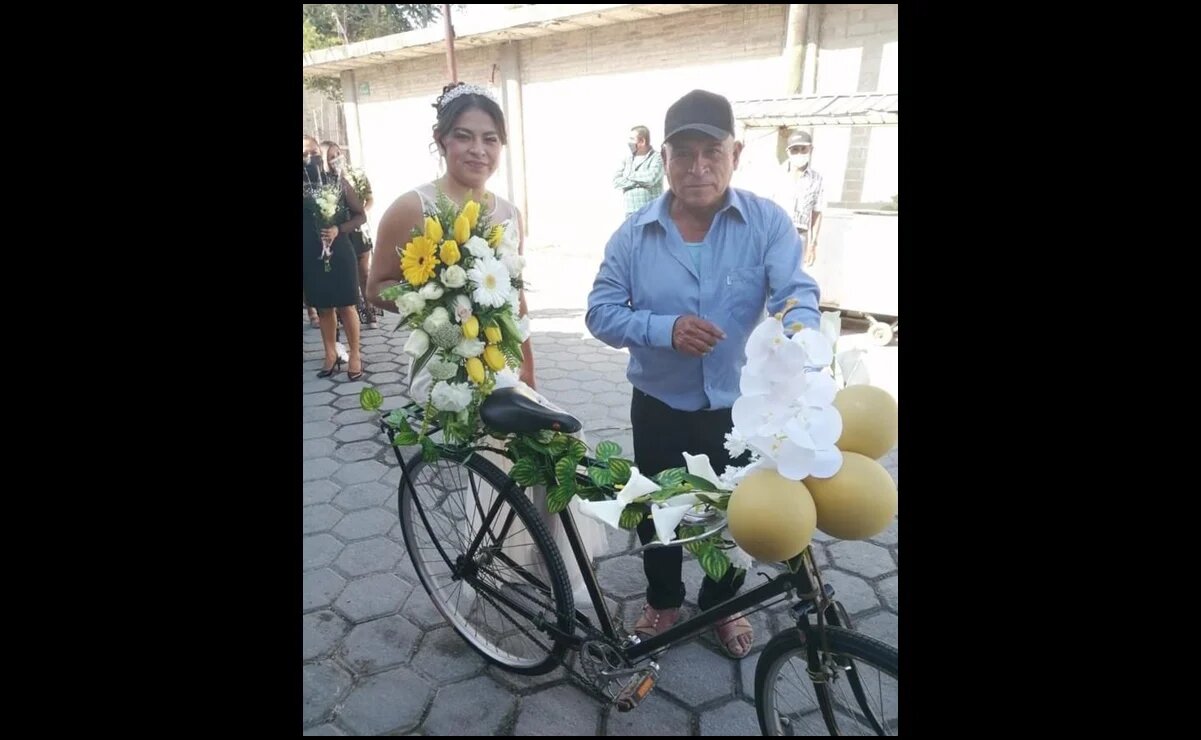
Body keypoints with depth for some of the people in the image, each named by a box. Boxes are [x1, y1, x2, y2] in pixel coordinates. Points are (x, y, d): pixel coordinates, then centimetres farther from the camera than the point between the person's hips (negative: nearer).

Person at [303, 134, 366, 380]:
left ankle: (354, 354, 14)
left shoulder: (338, 181, 0)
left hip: (339, 252, -2)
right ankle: (331, 355, 23)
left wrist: (338, 229, -14)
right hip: (311, 256, 2)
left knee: (346, 305, 2)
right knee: (323, 307, 10)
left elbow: (360, 215, 0)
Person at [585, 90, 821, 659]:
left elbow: (797, 298, -19)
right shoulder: (634, 232, -7)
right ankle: (663, 601, 47)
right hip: (659, 407, 1)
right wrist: (664, 329, -27)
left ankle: (722, 604, 49)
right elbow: (600, 312, -8)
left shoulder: (768, 222, -10)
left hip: (739, 407, 0)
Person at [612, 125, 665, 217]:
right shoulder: (626, 159, 15)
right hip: (631, 213, 5)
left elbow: (651, 178, -19)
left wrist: (630, 176, -2)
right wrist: (637, 182, -9)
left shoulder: (656, 158, -2)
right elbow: (616, 181, 5)